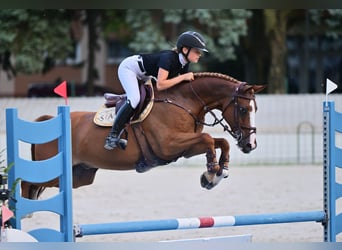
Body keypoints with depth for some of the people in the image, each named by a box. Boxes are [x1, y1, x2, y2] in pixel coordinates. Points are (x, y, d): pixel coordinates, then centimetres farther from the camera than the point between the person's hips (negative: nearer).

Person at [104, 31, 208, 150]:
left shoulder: (184, 64, -8)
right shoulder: (168, 58, -34)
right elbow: (160, 85, -39)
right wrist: (183, 77, -36)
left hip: (142, 75, 9)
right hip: (128, 67, -9)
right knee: (134, 99, -26)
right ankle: (113, 135, -24)